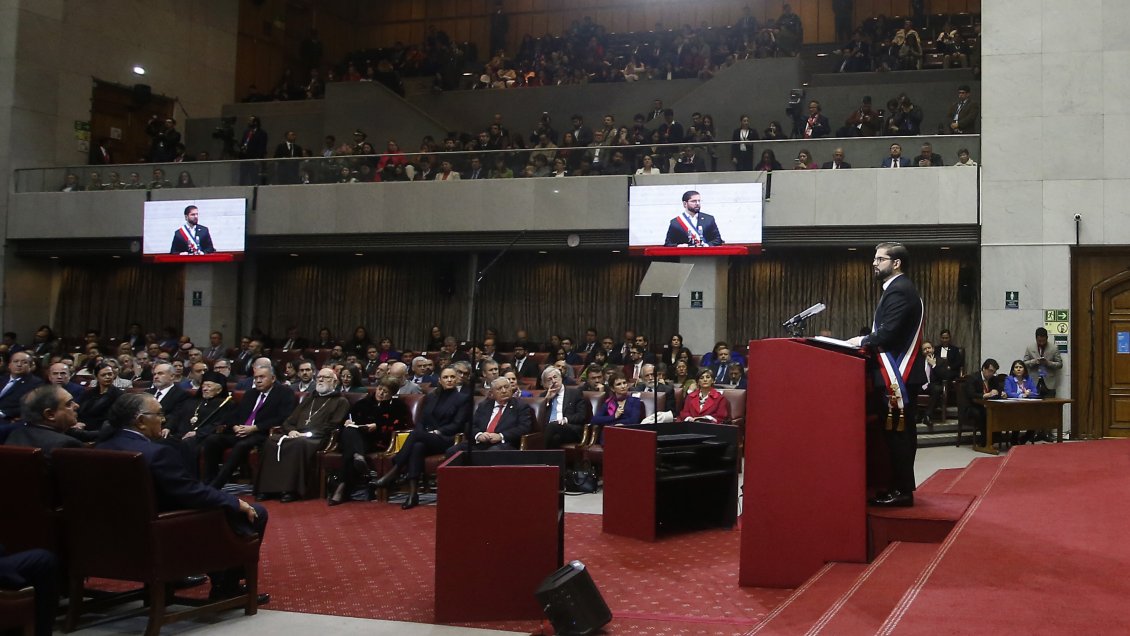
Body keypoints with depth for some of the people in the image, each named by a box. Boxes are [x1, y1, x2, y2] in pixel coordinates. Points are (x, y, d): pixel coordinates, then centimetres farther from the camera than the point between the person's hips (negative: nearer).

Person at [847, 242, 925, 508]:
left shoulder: (899, 290, -14)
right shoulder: (899, 288, 19)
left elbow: (889, 333, -22)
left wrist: (862, 341, -8)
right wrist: (867, 341, 6)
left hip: (898, 375, -10)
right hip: (899, 373, 10)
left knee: (897, 432, -7)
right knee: (901, 432, 12)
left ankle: (902, 491, -3)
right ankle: (901, 487, 18)